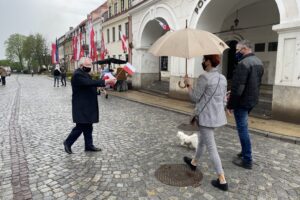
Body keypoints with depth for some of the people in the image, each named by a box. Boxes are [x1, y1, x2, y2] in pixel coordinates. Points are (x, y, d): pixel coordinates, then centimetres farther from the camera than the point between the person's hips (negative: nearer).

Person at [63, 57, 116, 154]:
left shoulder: (84, 73, 15)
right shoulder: (77, 75, -18)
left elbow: (91, 84, 16)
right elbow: (90, 83, -31)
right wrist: (106, 81, -33)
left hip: (87, 105, 10)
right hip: (81, 106, -10)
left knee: (88, 126, 13)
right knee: (81, 126, -3)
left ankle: (89, 145, 23)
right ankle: (68, 142, 17)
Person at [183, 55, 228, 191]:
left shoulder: (204, 77, -18)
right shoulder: (222, 78, 7)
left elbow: (195, 98, -12)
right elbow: (224, 100, 12)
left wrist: (188, 84, 1)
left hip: (206, 117, -9)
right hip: (217, 116, 9)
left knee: (211, 147, 0)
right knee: (202, 140, 25)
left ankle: (222, 181, 8)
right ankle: (193, 163, 46)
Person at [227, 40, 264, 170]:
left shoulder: (243, 63, -20)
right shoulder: (259, 62, 11)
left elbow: (237, 87, -23)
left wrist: (230, 105, -17)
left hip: (242, 101, -9)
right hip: (252, 100, 9)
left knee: (242, 129, 0)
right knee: (243, 127, 21)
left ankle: (247, 160, 10)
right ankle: (245, 152, 32)